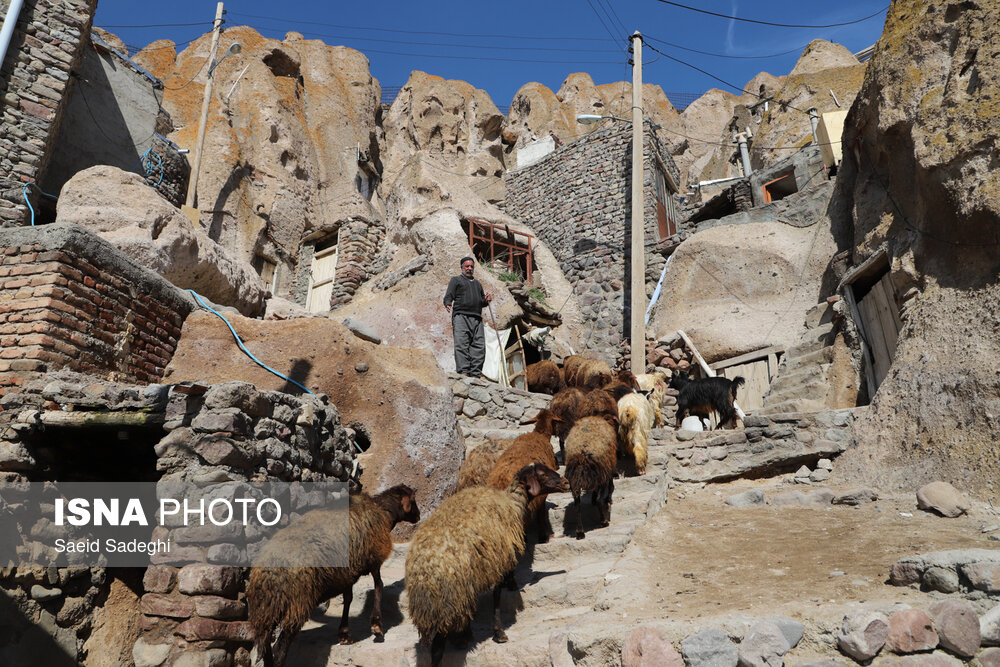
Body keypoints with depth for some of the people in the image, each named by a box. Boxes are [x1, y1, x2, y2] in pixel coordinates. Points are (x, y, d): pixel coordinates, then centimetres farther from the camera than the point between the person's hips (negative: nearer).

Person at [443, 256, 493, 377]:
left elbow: (481, 302, 33)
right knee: (461, 344, -17)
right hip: (461, 316, -5)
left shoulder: (477, 283, 33)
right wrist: (448, 304, -18)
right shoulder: (456, 280, 17)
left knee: (479, 346, -7)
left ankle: (475, 373, -8)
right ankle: (463, 371, -21)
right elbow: (449, 296, 5)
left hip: (477, 318, 5)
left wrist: (487, 300, 9)